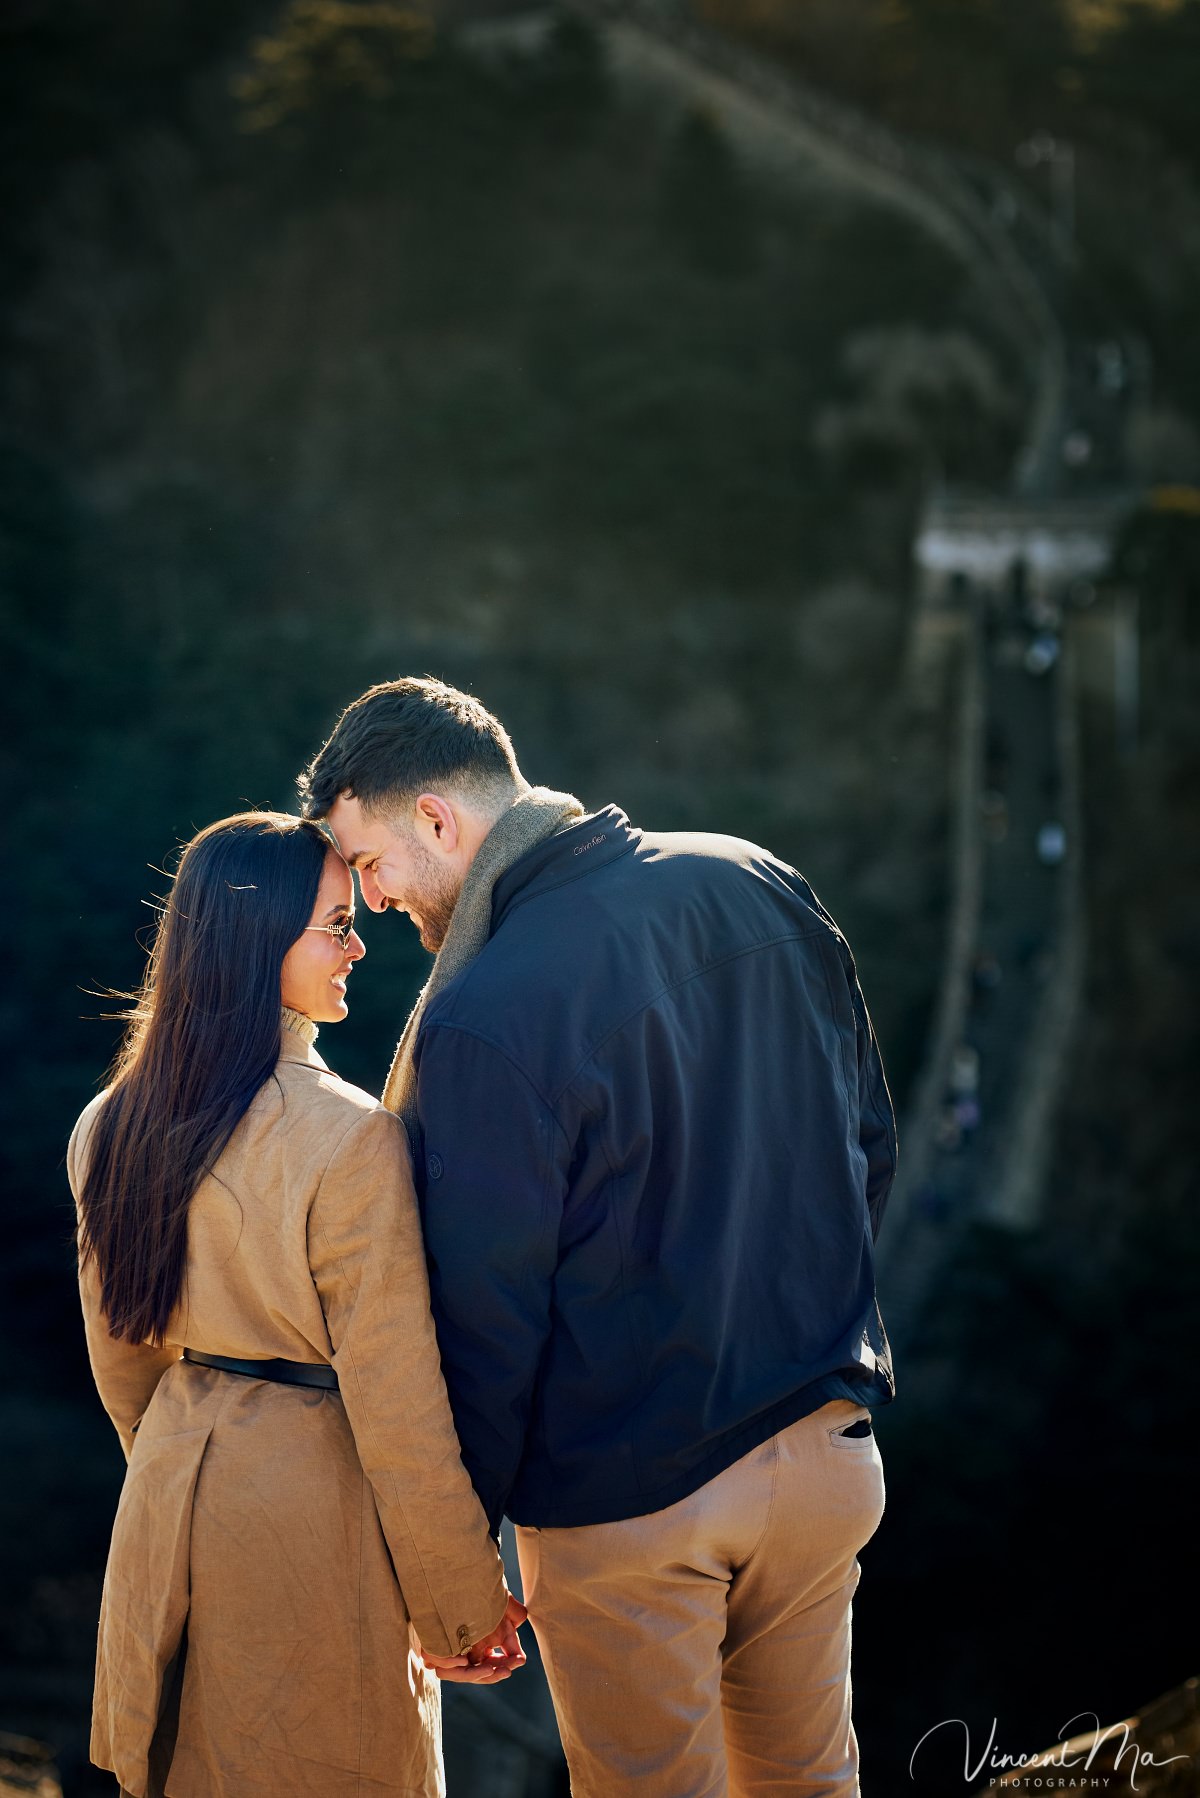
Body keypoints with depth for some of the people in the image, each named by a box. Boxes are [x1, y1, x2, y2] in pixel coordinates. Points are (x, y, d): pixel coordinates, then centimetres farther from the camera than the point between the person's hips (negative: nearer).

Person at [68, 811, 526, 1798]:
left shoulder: (110, 1126, 1)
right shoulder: (348, 1140, -21)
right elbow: (398, 1406, -18)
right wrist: (462, 1605, -8)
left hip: (169, 1506, 7)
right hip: (313, 1517, -7)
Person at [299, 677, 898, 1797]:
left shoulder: (478, 1024, -22)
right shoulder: (758, 887, -1)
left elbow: (483, 1315, -17)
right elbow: (867, 1139, 9)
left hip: (626, 1501, -6)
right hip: (827, 1451, 6)